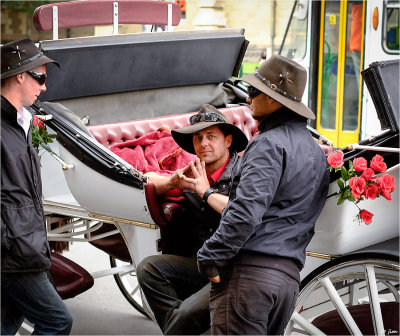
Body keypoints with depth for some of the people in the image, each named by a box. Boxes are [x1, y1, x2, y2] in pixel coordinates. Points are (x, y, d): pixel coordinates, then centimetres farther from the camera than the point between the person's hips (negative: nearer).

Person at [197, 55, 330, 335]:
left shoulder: (270, 144, -9)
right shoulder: (317, 153, 20)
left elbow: (246, 212, -20)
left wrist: (210, 259, -14)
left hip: (249, 270, -9)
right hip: (289, 277, 9)